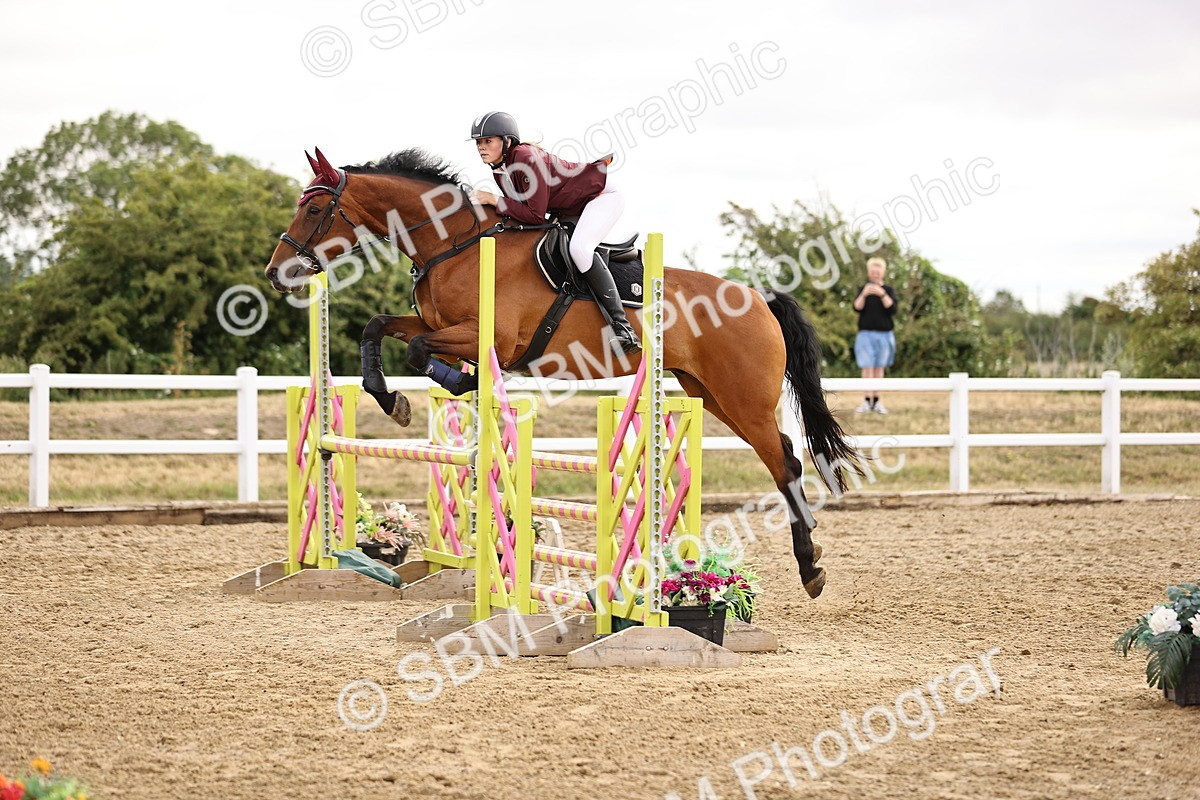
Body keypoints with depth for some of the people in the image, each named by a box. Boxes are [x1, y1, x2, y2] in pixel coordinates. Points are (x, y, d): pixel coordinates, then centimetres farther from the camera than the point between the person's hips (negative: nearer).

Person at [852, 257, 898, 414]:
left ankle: (876, 401, 6)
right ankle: (867, 401, -9)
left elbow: (892, 310, -7)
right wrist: (864, 294, -22)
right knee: (867, 367, -7)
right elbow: (857, 307, -5)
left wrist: (882, 295, -20)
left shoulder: (889, 290, 7)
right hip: (866, 333, 0)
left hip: (884, 334, 0)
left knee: (879, 368, 3)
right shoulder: (863, 289, 8)